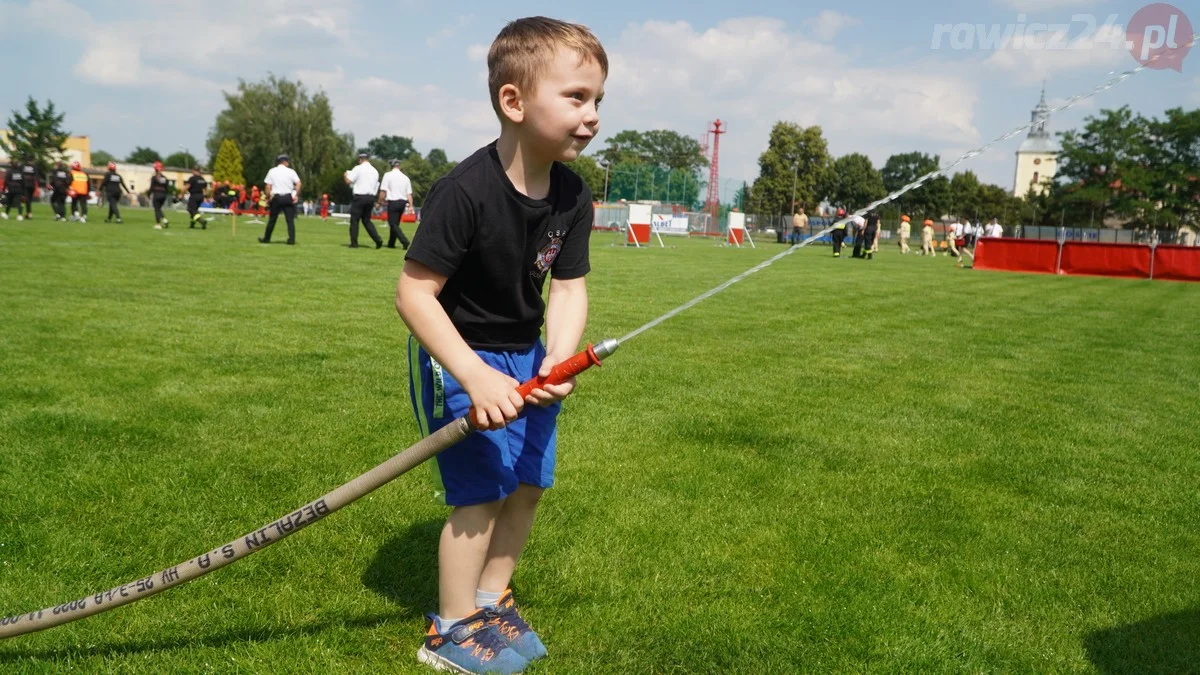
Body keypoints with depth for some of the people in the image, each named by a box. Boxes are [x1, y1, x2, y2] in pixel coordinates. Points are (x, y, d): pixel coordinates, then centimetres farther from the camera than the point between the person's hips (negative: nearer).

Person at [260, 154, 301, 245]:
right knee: (290, 219, 1)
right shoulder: (291, 171, 2)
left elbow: (268, 186, -1)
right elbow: (298, 183, -8)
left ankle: (266, 239, 16)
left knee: (272, 219, 9)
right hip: (288, 197, -1)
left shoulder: (272, 171, 5)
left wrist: (267, 196, 6)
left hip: (276, 197, 1)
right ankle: (291, 240, -4)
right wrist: (296, 195, -5)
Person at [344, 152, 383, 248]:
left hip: (360, 196, -6)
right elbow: (376, 186, 13)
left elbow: (348, 181, -8)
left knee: (354, 220, 3)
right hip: (371, 198, 6)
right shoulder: (375, 171, 12)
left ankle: (354, 243, 3)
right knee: (366, 220, 14)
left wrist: (345, 175, 12)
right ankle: (378, 239, -2)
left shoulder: (358, 168, -7)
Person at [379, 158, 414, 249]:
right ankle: (391, 244, 21)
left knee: (393, 224, -4)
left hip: (393, 202, -6)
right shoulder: (406, 178, 10)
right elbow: (409, 194, 4)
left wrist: (380, 202, -1)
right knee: (395, 223, 16)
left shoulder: (388, 175, -4)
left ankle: (405, 241, -21)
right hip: (403, 202, 6)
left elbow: (383, 191, -9)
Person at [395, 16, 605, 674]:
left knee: (530, 482, 12)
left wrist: (558, 359, -25)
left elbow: (568, 287, -6)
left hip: (524, 356, 7)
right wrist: (475, 376, -33)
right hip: (458, 353, -7)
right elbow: (413, 291, -26)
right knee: (481, 490, -7)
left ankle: (491, 597, 34)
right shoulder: (464, 191, -27)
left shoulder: (573, 195, -8)